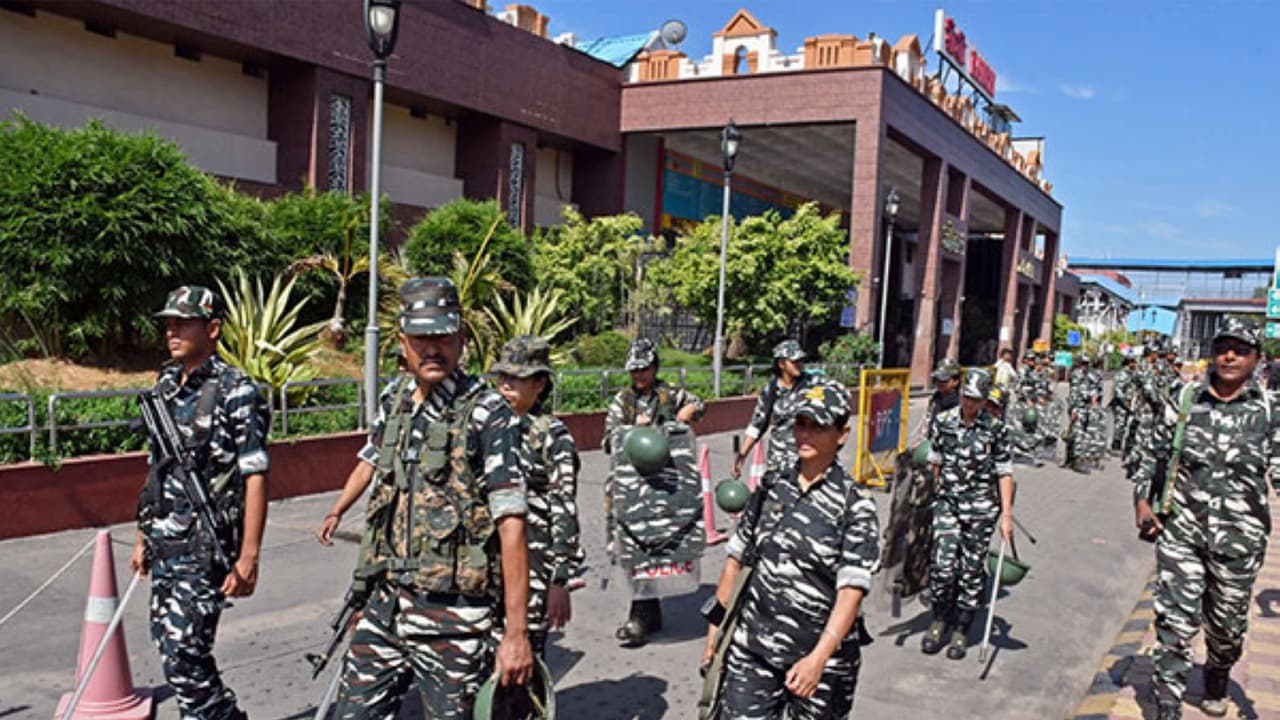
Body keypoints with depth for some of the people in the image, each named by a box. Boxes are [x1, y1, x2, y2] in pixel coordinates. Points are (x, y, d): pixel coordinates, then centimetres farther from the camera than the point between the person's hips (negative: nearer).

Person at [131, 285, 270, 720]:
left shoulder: (235, 393, -13)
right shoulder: (165, 386, 10)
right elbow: (157, 469, 17)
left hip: (205, 547, -8)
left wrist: (249, 557, -19)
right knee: (171, 647, 15)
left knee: (182, 654, -8)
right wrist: (143, 537, 18)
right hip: (165, 545, 8)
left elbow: (255, 479, -15)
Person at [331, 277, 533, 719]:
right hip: (385, 602, 6)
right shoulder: (394, 399, 6)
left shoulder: (488, 414, -13)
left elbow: (511, 523, -17)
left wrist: (516, 632, -20)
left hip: (452, 615, -6)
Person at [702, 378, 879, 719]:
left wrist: (819, 658, -26)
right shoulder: (771, 485, 4)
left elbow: (851, 590, -17)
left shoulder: (854, 505, -9)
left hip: (819, 655, -3)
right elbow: (737, 557, 10)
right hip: (751, 647, 3)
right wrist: (715, 626, 8)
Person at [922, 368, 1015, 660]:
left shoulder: (995, 428, -3)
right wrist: (932, 497, 15)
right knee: (943, 567, -8)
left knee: (971, 571, 4)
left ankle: (961, 631, 19)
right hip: (947, 503, 1)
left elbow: (1004, 473, 0)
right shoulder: (943, 422, 2)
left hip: (981, 508, -1)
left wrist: (1006, 515, -4)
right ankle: (939, 621, 15)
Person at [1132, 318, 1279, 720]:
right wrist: (1141, 498, 1)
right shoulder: (1185, 400, 3)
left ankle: (1216, 685, 44)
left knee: (1227, 623, 16)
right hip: (1180, 526, 0)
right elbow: (1154, 452, 10)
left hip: (1238, 536, 0)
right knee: (1175, 619, -3)